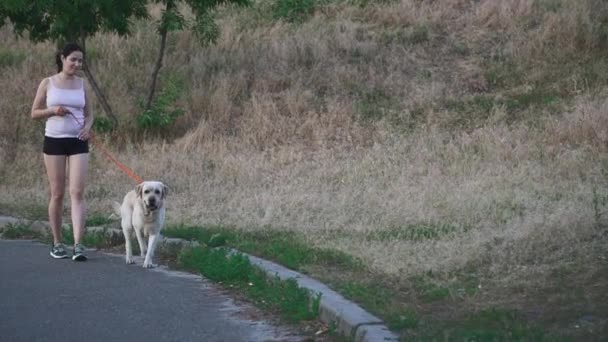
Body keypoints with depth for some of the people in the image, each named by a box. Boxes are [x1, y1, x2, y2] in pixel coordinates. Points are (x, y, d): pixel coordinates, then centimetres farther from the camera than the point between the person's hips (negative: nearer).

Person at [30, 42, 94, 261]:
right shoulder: (48, 83, 2)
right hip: (54, 141, -1)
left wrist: (87, 127, -6)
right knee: (57, 194, 4)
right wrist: (53, 110, -14)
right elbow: (34, 113, 4)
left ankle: (78, 245, -15)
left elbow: (89, 114, 15)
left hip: (78, 143, 1)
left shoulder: (81, 84, 9)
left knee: (77, 192, -9)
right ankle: (57, 243, 15)